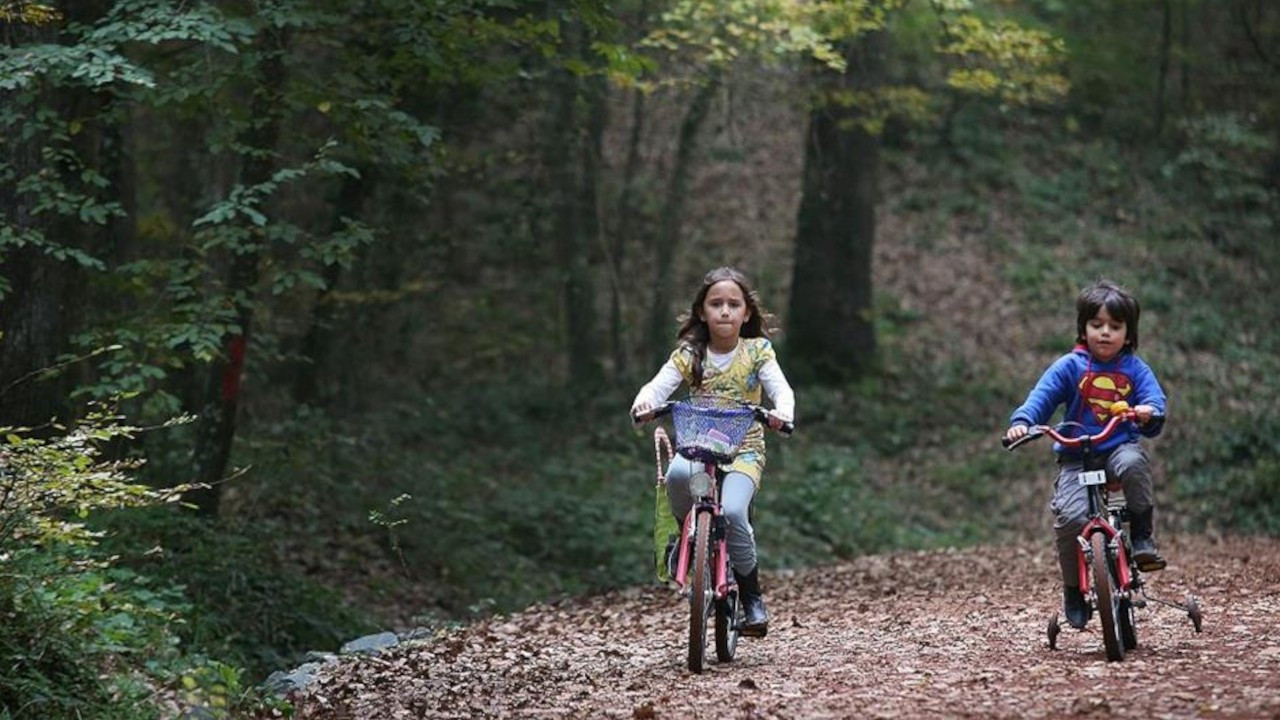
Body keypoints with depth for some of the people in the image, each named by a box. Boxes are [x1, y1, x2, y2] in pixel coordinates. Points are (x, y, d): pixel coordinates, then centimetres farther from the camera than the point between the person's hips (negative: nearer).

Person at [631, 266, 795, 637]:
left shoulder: (757, 351, 1)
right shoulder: (689, 354, 3)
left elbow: (781, 388, -12)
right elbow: (660, 384, -9)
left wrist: (782, 412, -35)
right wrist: (644, 402, -33)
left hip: (744, 449, -1)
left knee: (732, 511, -28)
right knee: (677, 474, -35)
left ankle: (752, 596, -7)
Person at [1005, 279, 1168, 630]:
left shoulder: (1135, 369, 7)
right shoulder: (1070, 367, 2)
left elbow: (1154, 399, -4)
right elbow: (1042, 396, -5)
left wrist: (1150, 413, -29)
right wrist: (1021, 422, -24)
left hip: (1121, 447, 1)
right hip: (1077, 456, 0)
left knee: (1134, 462, -37)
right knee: (1070, 515, -24)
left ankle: (1143, 538, -18)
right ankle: (1073, 589, -4)